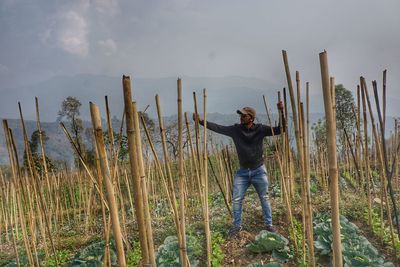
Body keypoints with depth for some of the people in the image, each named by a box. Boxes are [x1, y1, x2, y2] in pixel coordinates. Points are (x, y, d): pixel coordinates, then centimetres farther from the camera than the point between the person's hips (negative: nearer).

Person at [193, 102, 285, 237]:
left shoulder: (260, 129, -10)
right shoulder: (235, 129, -5)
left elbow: (280, 129, -13)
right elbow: (218, 128, -6)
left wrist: (281, 112, -26)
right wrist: (201, 121, -13)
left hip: (259, 170, -2)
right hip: (242, 171, 2)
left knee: (264, 198, 11)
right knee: (236, 199, 4)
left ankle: (268, 224, 29)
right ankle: (237, 225, 23)